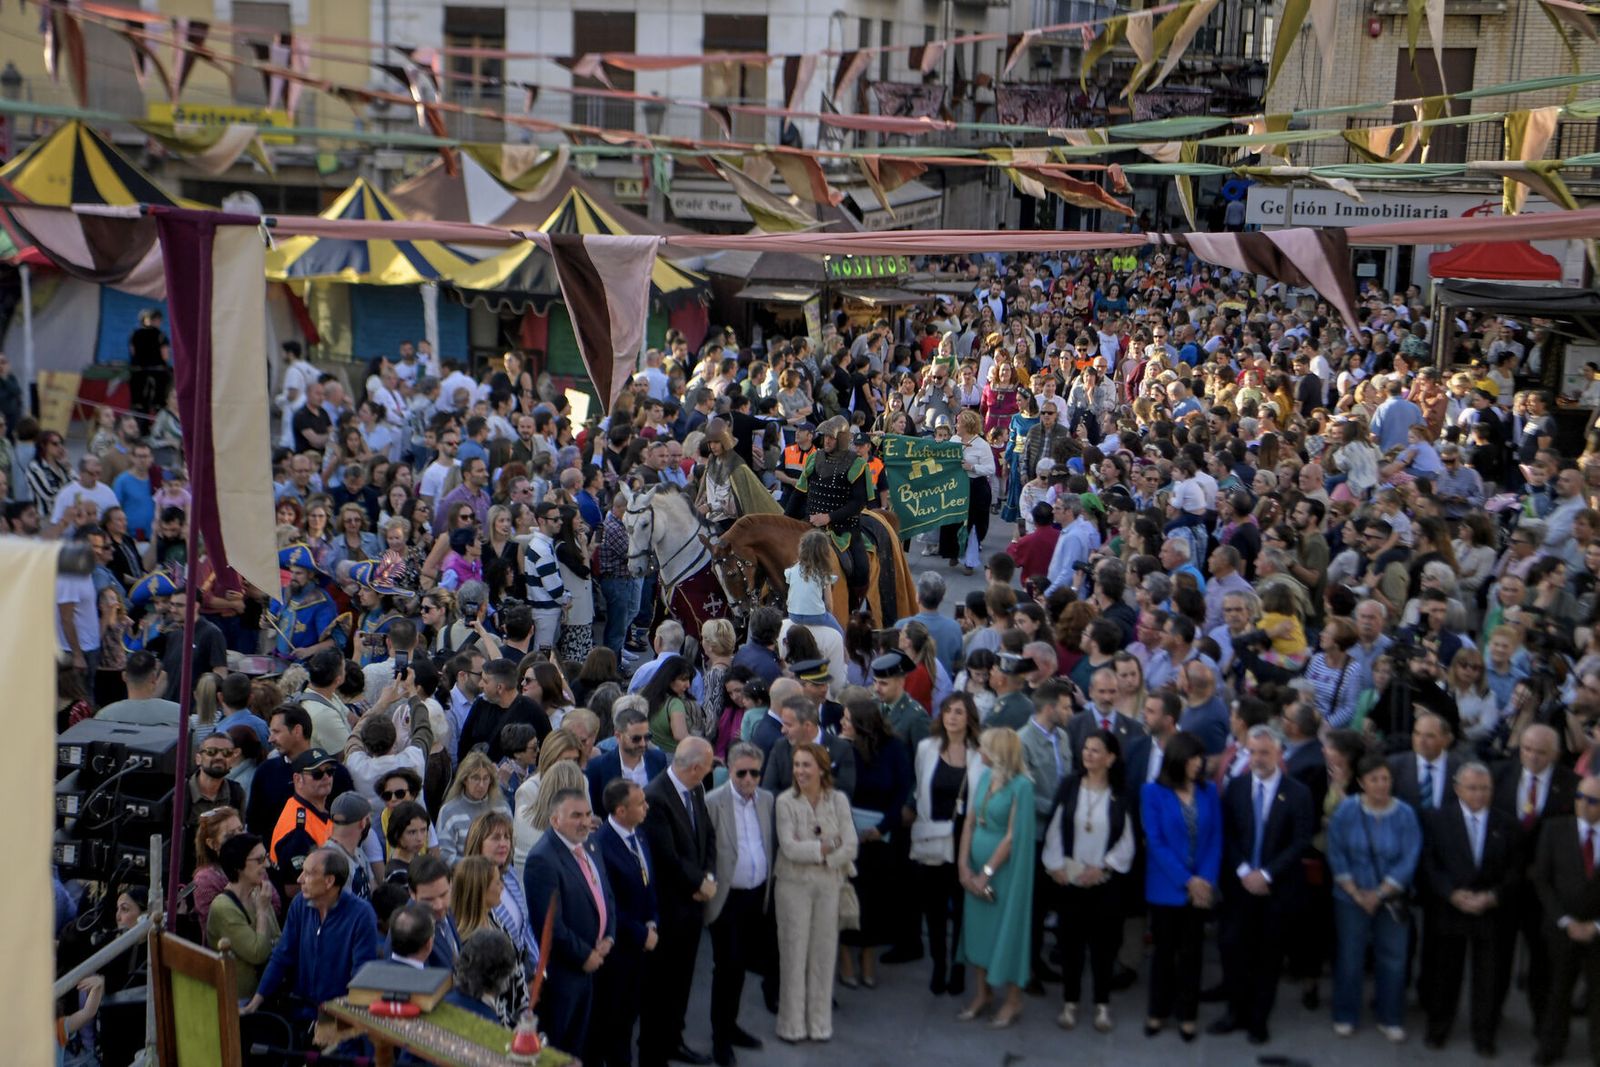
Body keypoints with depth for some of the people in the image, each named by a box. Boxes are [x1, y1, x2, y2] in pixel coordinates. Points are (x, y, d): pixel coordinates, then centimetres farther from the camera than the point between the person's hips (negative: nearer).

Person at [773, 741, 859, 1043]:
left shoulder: (838, 800, 0)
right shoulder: (785, 802, -7)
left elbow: (850, 848, -6)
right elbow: (789, 847, -16)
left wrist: (815, 853, -13)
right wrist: (828, 845, -12)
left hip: (829, 885, 2)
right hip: (793, 885, -2)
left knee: (824, 953, 8)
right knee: (793, 952, 3)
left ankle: (820, 1022, 19)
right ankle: (792, 1024, 13)